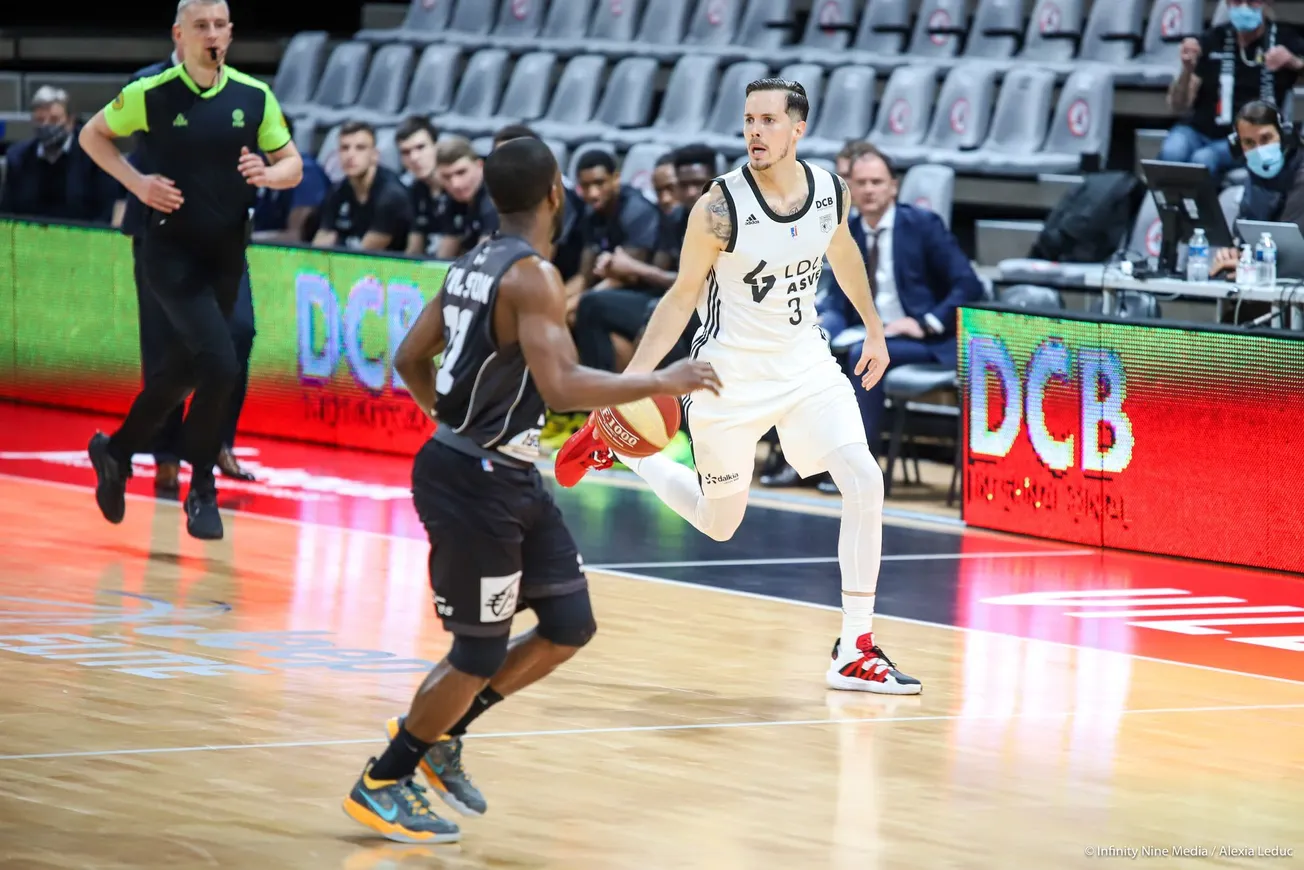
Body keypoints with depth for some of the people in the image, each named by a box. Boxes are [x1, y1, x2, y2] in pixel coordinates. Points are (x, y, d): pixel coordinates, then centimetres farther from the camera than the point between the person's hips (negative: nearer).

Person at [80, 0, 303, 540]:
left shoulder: (255, 97, 0)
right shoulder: (151, 95, -8)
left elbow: (293, 165, 7)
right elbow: (92, 135, 6)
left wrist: (267, 173, -16)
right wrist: (137, 182, -8)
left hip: (227, 253, 5)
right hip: (171, 248, -5)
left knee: (185, 371, 14)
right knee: (221, 366, -19)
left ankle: (116, 451, 39)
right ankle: (202, 490, -3)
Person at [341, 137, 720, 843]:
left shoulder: (475, 263, 9)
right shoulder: (532, 274, -19)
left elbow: (410, 360, 16)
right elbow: (561, 386, -29)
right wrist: (659, 383, -21)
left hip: (508, 477, 10)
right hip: (474, 485, -10)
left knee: (570, 627, 13)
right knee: (481, 654, 1)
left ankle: (437, 731, 24)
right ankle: (381, 784, 15)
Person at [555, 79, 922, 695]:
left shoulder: (830, 192, -6)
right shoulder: (721, 207, -20)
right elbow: (683, 295, -11)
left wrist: (873, 328, 25)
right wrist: (633, 380, -18)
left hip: (806, 361, 4)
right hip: (732, 373, -4)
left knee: (865, 483, -15)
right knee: (717, 524, 9)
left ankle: (854, 652, -7)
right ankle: (618, 444, 34)